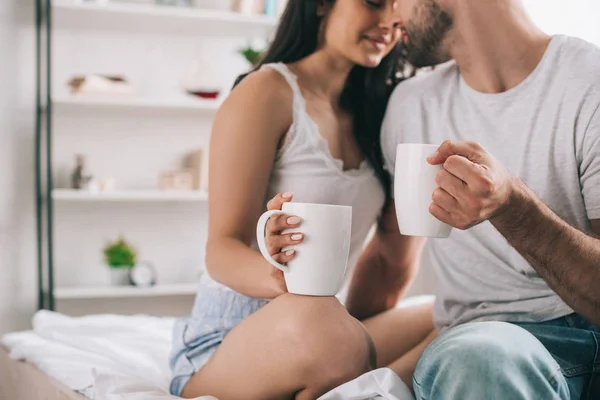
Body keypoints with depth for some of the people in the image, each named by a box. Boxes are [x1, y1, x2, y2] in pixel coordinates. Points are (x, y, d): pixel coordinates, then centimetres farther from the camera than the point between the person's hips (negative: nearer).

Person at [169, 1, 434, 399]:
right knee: (316, 320, -37)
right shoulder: (267, 91, -9)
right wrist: (279, 276, -37)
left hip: (330, 323, 6)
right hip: (228, 342, -6)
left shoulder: (367, 111, 11)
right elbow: (222, 249, -16)